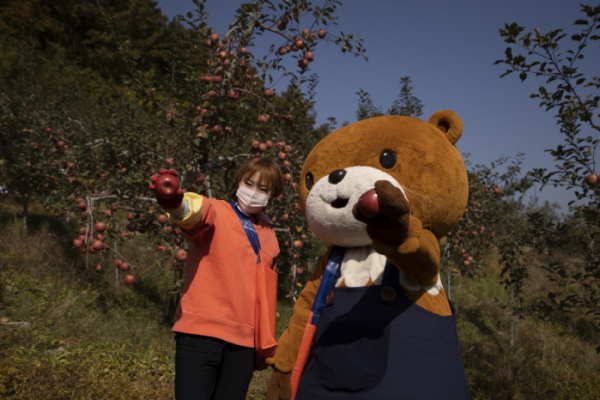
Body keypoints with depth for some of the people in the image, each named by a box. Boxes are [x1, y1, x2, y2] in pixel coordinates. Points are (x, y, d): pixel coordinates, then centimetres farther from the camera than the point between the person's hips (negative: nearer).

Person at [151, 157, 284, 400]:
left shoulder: (269, 235, 14)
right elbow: (198, 211, -28)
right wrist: (176, 205, -52)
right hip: (201, 333, -5)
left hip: (245, 342, 5)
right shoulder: (216, 213, -3)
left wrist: (267, 340, 22)